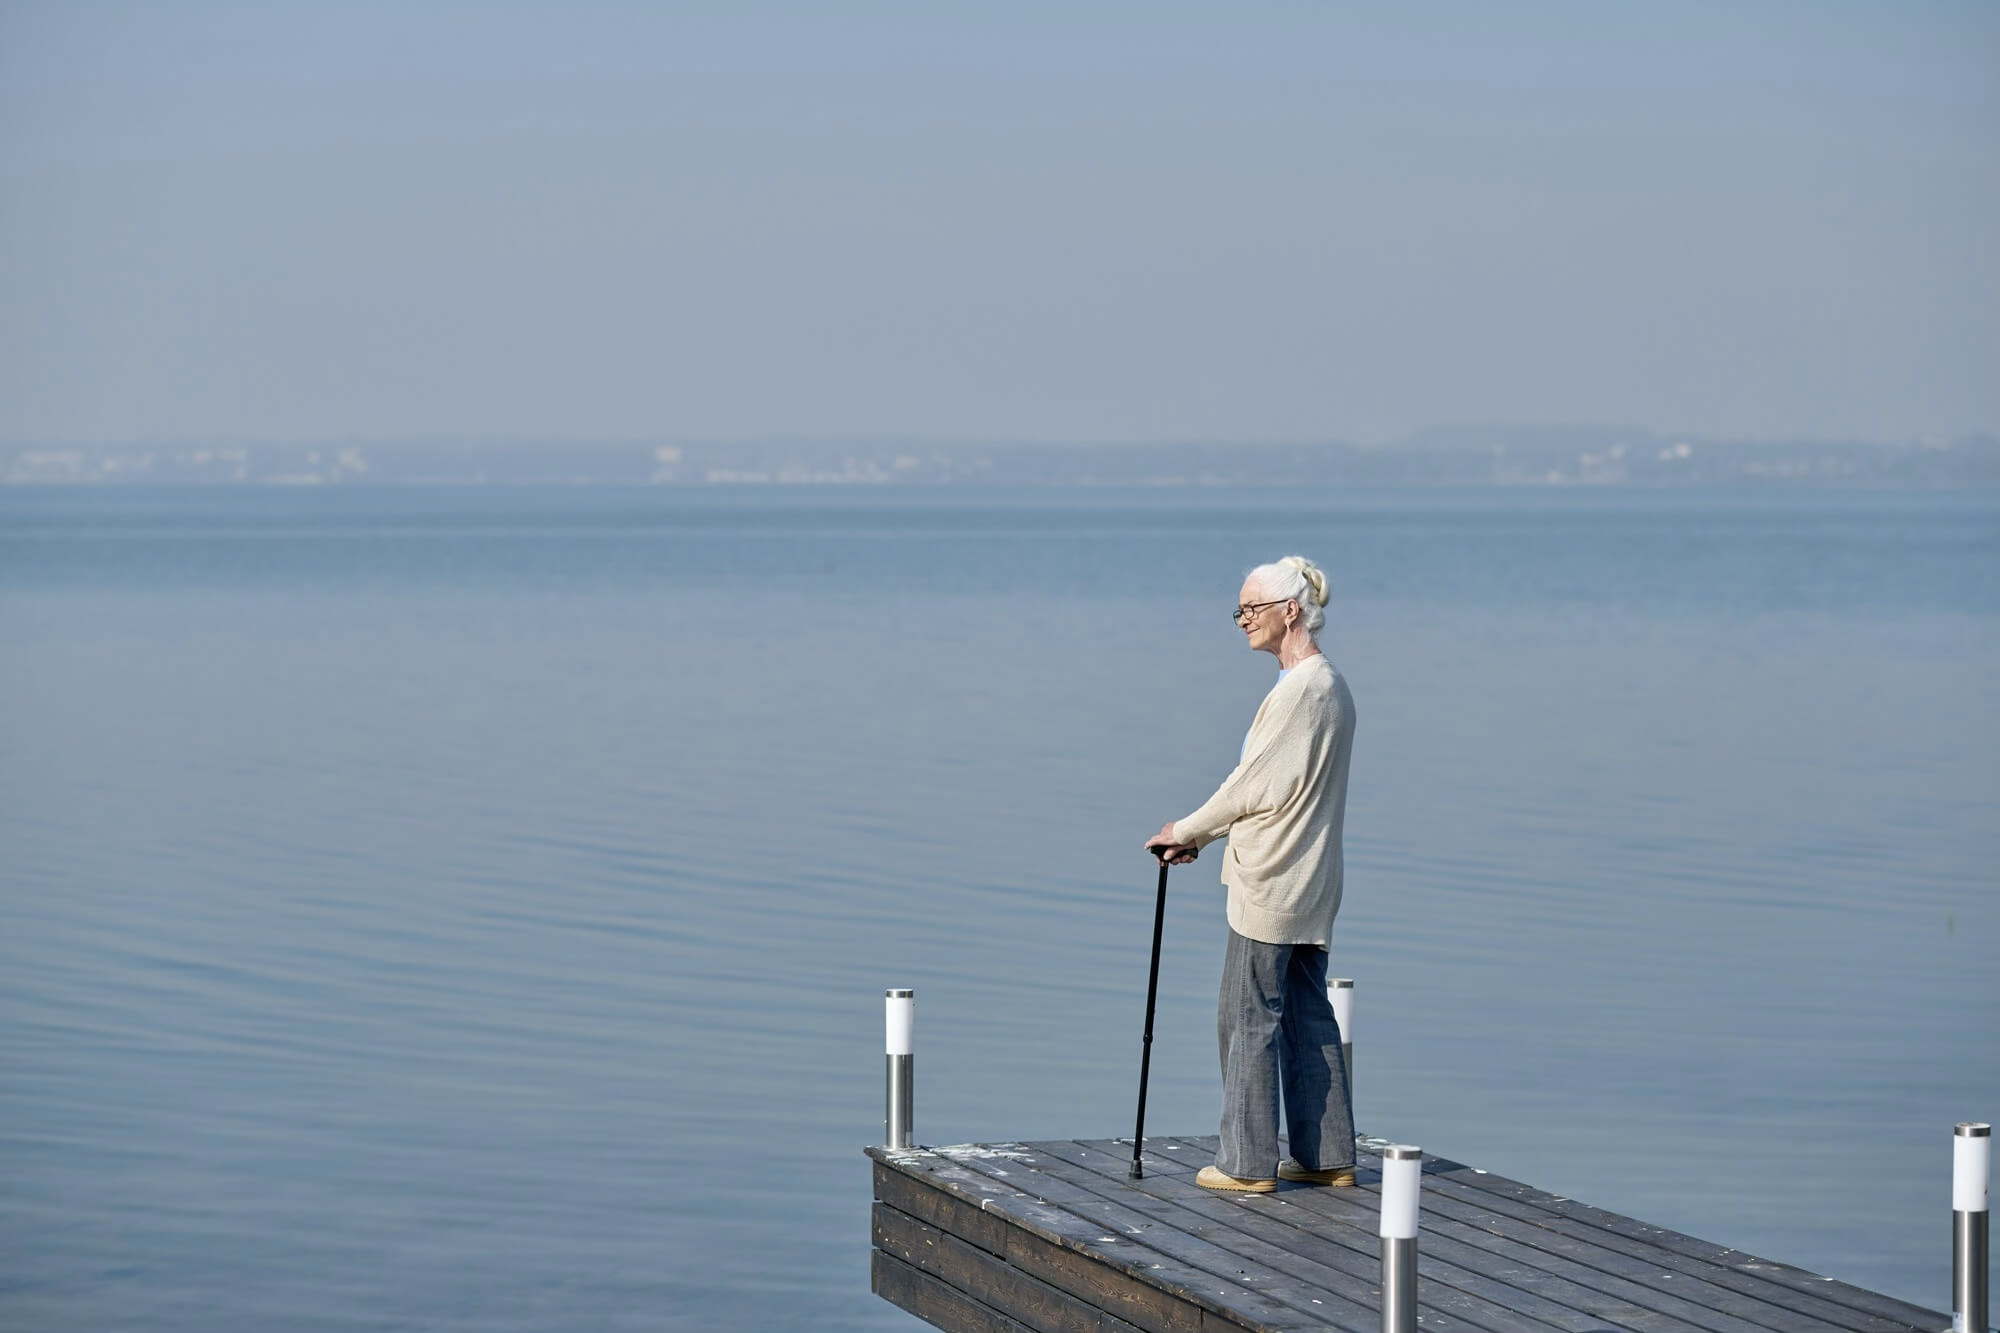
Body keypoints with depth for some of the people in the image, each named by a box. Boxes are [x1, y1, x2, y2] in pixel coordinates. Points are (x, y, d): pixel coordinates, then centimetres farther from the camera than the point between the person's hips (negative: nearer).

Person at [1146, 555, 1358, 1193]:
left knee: (1248, 1016, -2)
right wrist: (1202, 836, 14)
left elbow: (1253, 786, -16)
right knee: (1306, 1013, 12)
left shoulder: (1299, 691, -19)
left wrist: (1186, 831, -3)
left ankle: (1249, 1162, 2)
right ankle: (1328, 1154, 16)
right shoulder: (1331, 686, 14)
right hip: (1309, 880, 10)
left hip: (1270, 880, -10)